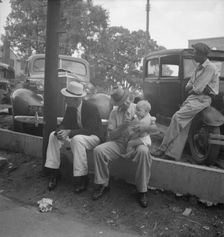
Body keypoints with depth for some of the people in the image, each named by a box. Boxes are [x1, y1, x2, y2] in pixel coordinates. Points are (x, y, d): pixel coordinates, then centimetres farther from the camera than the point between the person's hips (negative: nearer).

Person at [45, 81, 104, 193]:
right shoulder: (70, 107, -2)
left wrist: (69, 132, -37)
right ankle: (53, 172, -7)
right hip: (75, 135, 7)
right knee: (53, 135, -8)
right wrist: (59, 132, -23)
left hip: (93, 136, -7)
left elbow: (89, 130, -28)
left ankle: (82, 178, -27)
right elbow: (64, 124, 2)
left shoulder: (91, 108, -23)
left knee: (77, 139, -38)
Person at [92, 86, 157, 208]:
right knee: (98, 150, -22)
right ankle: (103, 185, -3)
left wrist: (145, 127, -22)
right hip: (118, 142, 2)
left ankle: (142, 191, -22)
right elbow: (111, 135, 3)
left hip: (136, 141, -2)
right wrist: (122, 127, -16)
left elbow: (155, 127, 1)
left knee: (144, 152, -37)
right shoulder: (114, 112, 8)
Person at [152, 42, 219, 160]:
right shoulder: (199, 67, 18)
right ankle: (174, 154, -3)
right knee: (183, 125, -2)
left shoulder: (210, 68, -11)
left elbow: (198, 89, -17)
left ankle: (163, 148, -17)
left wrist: (191, 89, 2)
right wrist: (191, 87, -3)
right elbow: (188, 86, 19)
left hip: (201, 99, -8)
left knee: (177, 117, -21)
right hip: (192, 98, 8)